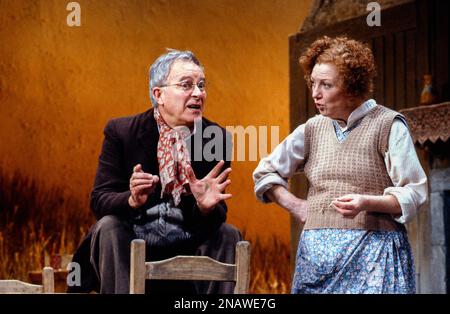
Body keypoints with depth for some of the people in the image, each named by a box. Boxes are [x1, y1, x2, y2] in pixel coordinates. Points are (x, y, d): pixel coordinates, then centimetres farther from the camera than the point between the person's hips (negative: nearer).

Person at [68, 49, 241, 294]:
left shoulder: (216, 138, 0)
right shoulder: (120, 132, -3)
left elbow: (216, 217, -2)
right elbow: (99, 200, -9)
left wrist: (206, 207, -28)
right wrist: (132, 200, -32)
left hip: (188, 248, 1)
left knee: (228, 235, -22)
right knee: (108, 226, -28)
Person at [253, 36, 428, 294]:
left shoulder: (388, 125, -2)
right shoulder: (313, 129, 12)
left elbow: (415, 194, -5)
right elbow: (265, 172, 24)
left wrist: (367, 202, -20)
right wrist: (294, 205, 9)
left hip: (373, 252, -4)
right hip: (317, 252, 4)